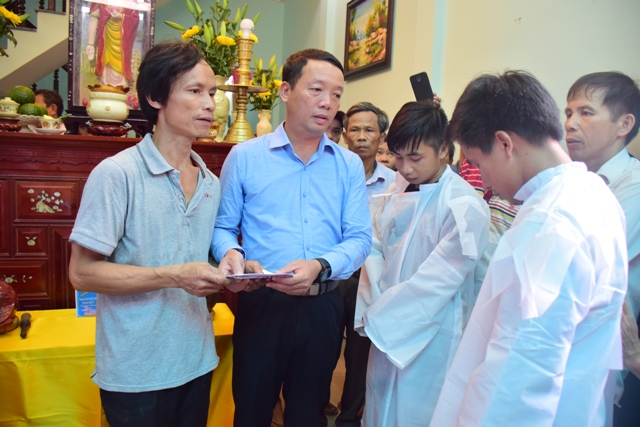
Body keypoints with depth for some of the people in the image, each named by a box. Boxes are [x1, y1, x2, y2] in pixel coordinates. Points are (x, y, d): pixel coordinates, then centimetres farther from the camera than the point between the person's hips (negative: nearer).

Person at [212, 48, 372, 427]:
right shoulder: (245, 157, -1)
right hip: (261, 304, -1)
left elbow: (360, 238, -4)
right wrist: (230, 252, -21)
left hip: (322, 307, 2)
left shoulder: (350, 165, 3)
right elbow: (223, 226, 1)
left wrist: (321, 265, -21)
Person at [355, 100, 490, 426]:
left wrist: (377, 317, -12)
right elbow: (376, 248, 5)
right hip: (385, 331, 6)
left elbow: (436, 283, -20)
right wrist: (372, 307, -9)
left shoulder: (466, 207, -19)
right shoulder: (397, 190, 2)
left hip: (429, 341, -5)